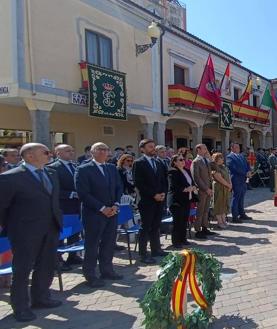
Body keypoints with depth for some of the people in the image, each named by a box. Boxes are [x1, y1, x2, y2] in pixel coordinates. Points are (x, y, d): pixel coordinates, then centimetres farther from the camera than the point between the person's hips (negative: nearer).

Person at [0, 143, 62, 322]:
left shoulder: (52, 173, 8)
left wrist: (57, 220, 12)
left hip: (51, 229, 7)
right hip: (25, 232, -7)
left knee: (47, 266, 17)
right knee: (22, 269, 7)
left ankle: (41, 297, 36)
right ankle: (21, 306, 24)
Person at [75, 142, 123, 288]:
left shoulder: (112, 168, 12)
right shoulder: (83, 170, -8)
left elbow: (119, 187, 12)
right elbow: (83, 194, -14)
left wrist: (115, 205, -4)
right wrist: (102, 208, -15)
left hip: (112, 212, 6)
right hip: (94, 213, -6)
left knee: (109, 243, 12)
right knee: (92, 245, 3)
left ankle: (107, 270, 27)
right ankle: (90, 275, 16)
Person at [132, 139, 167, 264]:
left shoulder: (158, 163, 16)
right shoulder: (139, 163, -6)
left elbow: (163, 180, 18)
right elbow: (138, 183, -13)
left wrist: (163, 193, 0)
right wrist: (153, 195, -15)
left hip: (159, 200, 6)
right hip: (147, 200, -6)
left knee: (156, 226, 13)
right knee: (145, 227, -1)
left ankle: (156, 249, 24)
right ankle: (143, 254, 6)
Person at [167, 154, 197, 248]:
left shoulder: (187, 171, 16)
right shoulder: (172, 172, -11)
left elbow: (192, 182, 20)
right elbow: (173, 186, -19)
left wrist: (193, 187, -2)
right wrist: (186, 189, -21)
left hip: (187, 200, 8)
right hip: (176, 200, -8)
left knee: (185, 220, 11)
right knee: (178, 221, -3)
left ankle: (183, 239, 22)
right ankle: (176, 241, 6)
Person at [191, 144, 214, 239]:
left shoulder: (207, 161, 14)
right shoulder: (196, 162, -11)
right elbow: (196, 178, -16)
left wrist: (210, 188, 8)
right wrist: (206, 189, -15)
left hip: (208, 190, 7)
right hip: (201, 190, -7)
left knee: (206, 210, 12)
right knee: (200, 211, -1)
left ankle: (205, 228, 21)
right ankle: (198, 231, 7)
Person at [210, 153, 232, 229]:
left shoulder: (223, 166, 15)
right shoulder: (215, 168, -13)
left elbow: (228, 175, 12)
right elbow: (219, 178, -18)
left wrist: (230, 185, -2)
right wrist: (228, 185, -12)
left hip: (226, 188, 9)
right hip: (219, 188, -8)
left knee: (224, 204, 12)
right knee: (219, 204, -2)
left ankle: (223, 221, 20)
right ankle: (220, 222, 4)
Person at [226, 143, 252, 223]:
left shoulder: (241, 156, 18)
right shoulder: (229, 157, -9)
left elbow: (247, 165, 16)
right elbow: (235, 168, -17)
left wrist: (249, 171, -5)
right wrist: (245, 174, -16)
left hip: (243, 180, 8)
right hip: (236, 181, -8)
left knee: (241, 198, 16)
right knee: (235, 198, -2)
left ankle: (242, 214, 25)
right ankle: (235, 217, 5)